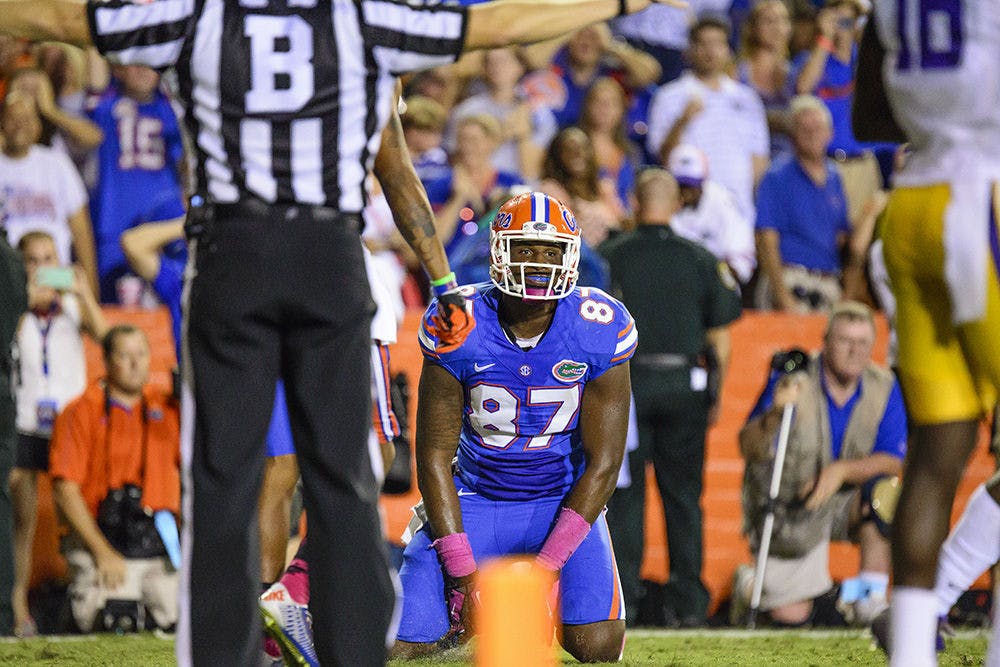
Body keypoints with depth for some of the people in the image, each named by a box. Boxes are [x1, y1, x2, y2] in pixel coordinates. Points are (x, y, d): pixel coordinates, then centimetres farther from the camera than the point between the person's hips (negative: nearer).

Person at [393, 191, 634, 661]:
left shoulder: (599, 332, -14)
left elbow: (603, 461, -11)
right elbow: (434, 457, -10)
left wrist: (546, 567, -18)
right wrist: (463, 573, -16)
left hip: (564, 501, 0)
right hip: (477, 500, 0)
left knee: (598, 646, -21)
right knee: (403, 646, -15)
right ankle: (461, 608, 22)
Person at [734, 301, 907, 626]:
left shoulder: (883, 388, -8)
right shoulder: (791, 382, -18)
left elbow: (893, 461, -12)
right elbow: (748, 449, -24)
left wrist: (842, 470, -29)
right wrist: (775, 414, -43)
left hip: (843, 502, 2)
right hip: (786, 511, -2)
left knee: (882, 493, -31)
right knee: (791, 617, -9)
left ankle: (871, 600, -18)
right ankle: (756, 583, 27)